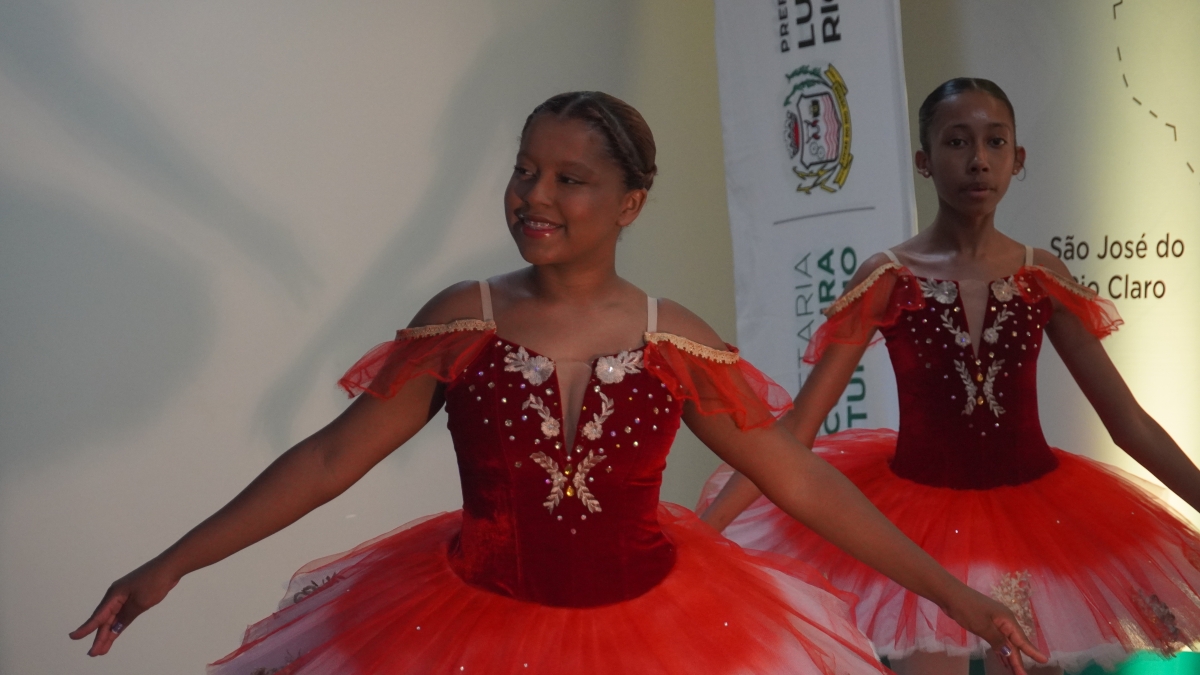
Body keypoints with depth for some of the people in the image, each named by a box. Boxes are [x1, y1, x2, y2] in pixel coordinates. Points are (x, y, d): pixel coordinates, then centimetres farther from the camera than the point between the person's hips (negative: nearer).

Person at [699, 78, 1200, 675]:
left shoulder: (1042, 277, -2)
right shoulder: (886, 279, -10)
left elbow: (1130, 423, 1)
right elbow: (795, 427, -13)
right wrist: (703, 531, -22)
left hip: (1036, 517, 3)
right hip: (922, 521, -2)